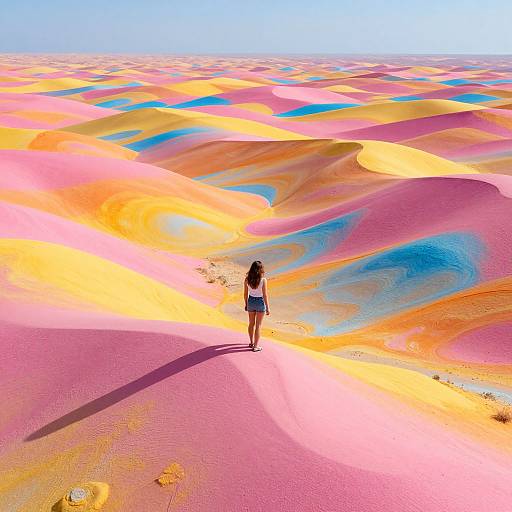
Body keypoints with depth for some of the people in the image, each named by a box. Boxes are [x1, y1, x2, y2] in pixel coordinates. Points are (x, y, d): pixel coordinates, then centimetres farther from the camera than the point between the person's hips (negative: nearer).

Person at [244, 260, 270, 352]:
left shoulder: (247, 279, -10)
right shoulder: (263, 280, -20)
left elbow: (245, 294, -1)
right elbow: (265, 295, -16)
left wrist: (246, 304, 14)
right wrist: (267, 308, -6)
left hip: (251, 302, 3)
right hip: (260, 303, -3)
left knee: (251, 323, 22)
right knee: (258, 325, 9)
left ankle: (252, 342, 37)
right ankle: (255, 346, 15)